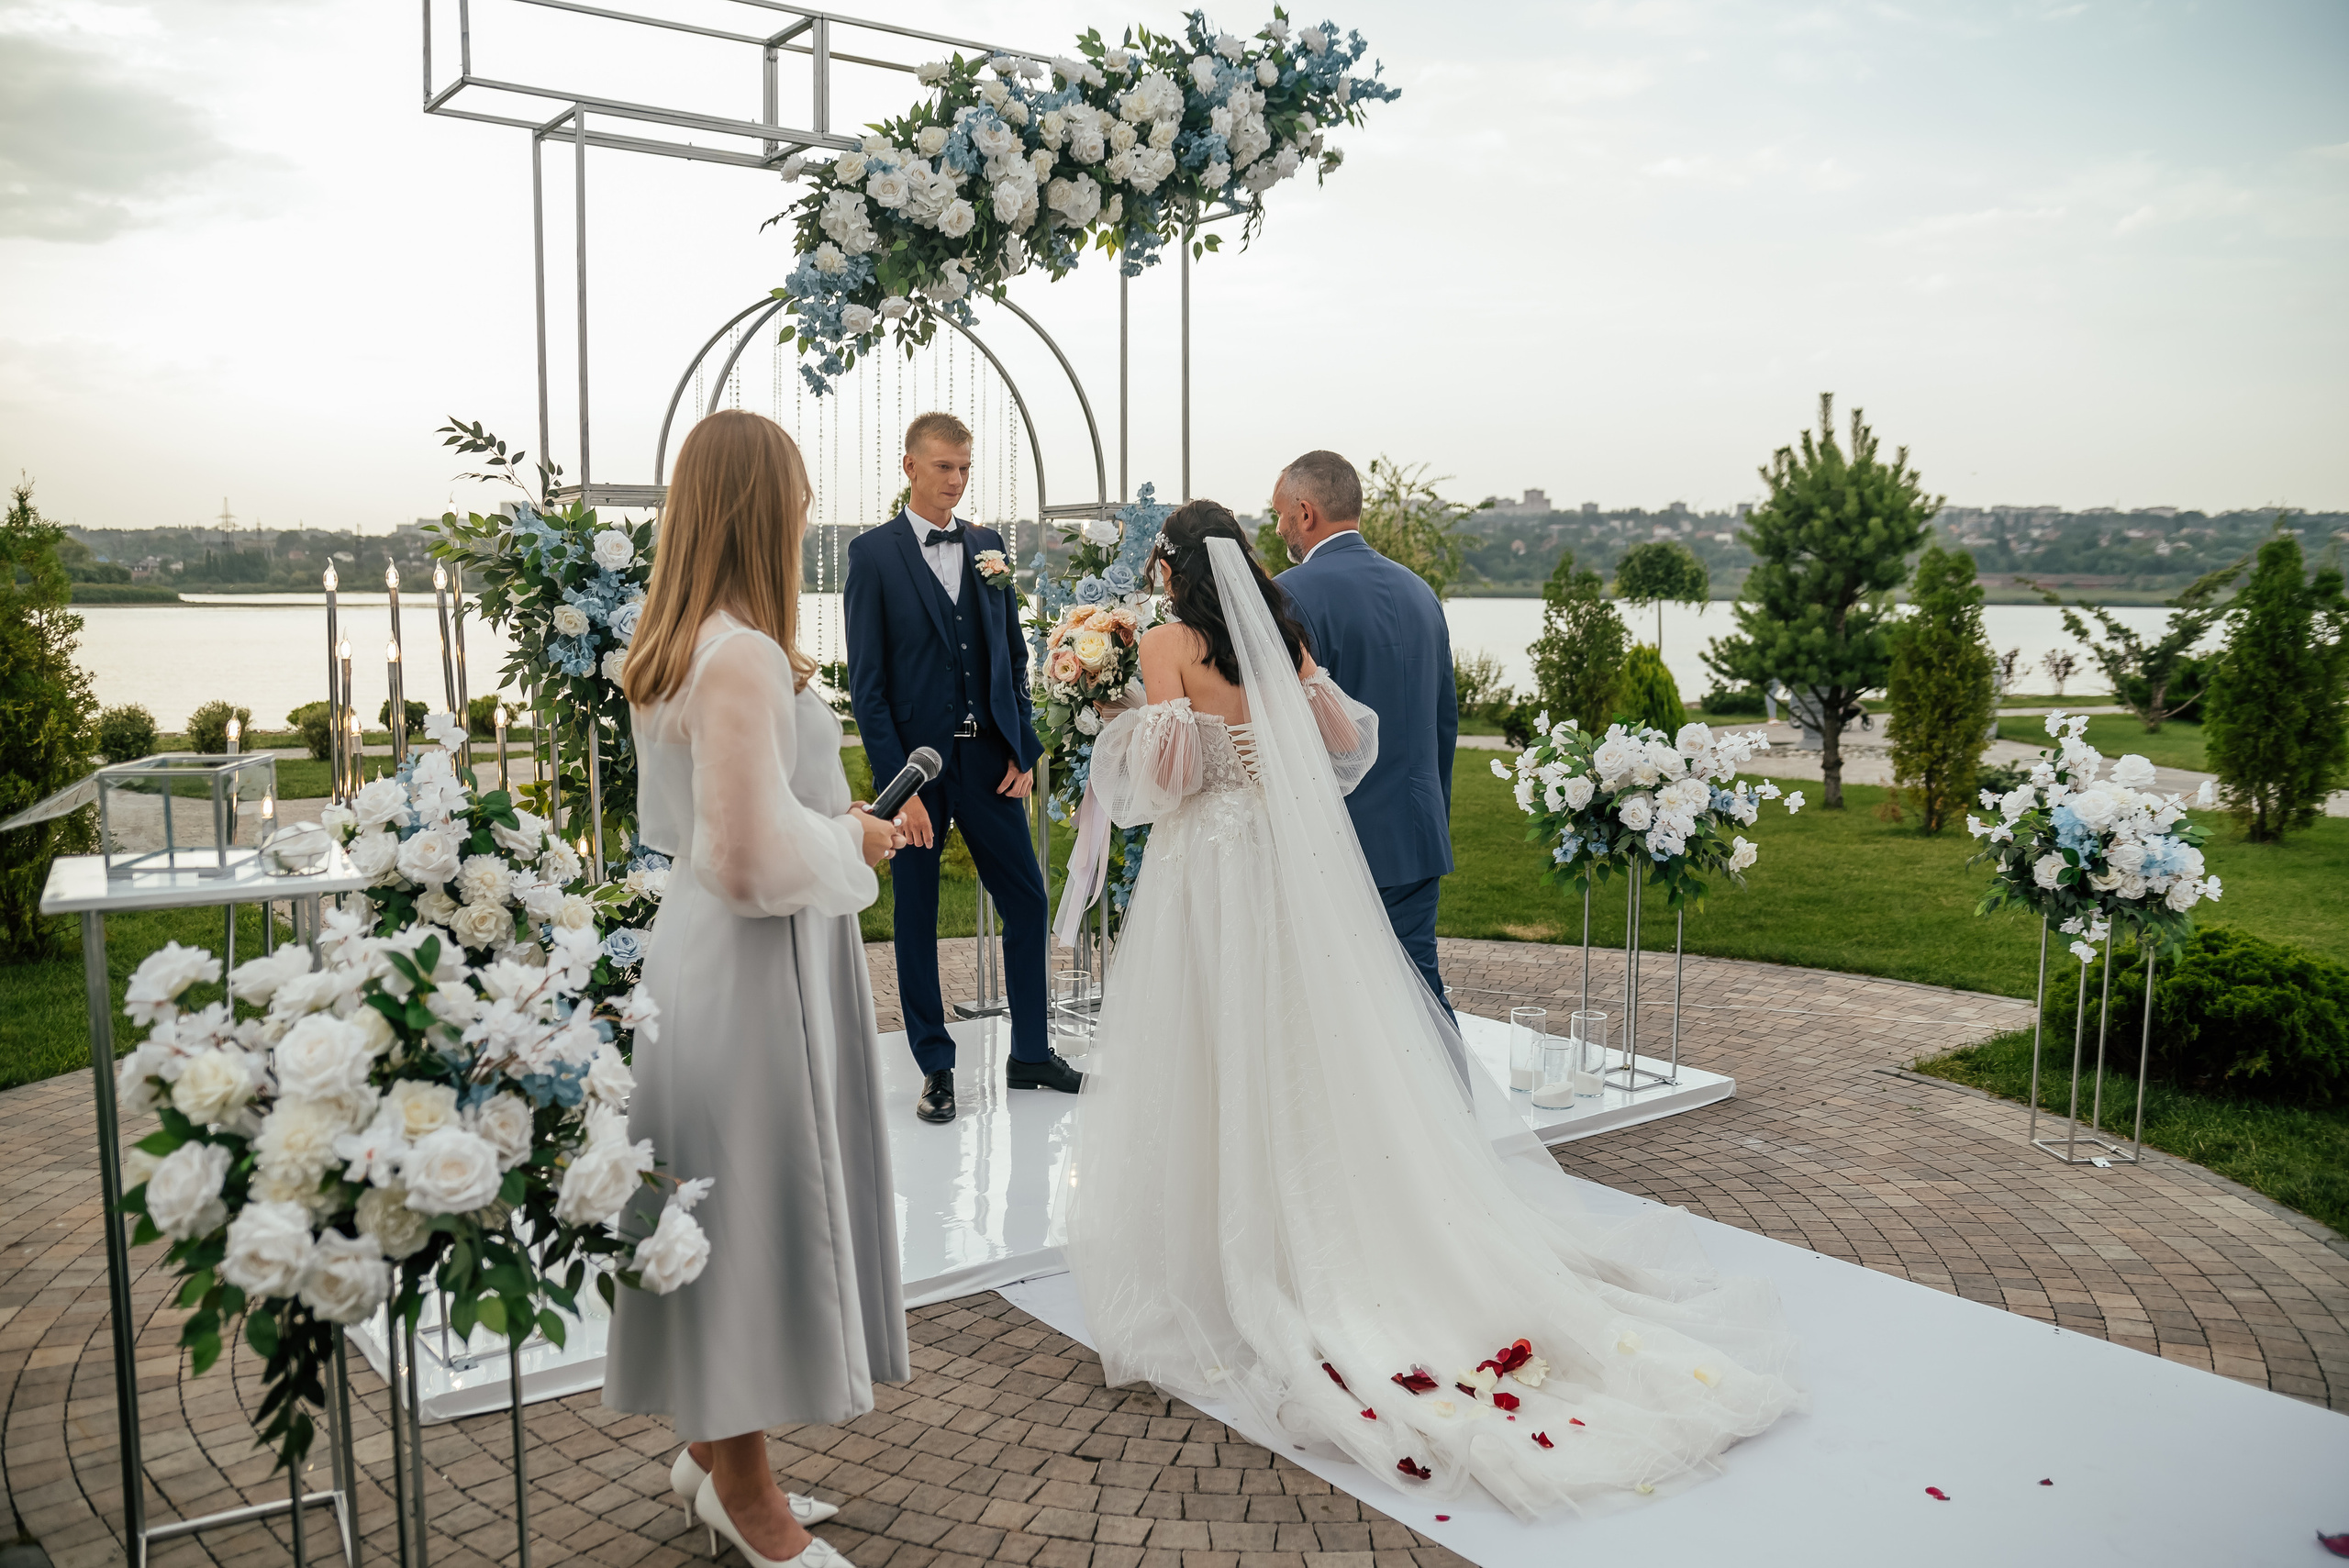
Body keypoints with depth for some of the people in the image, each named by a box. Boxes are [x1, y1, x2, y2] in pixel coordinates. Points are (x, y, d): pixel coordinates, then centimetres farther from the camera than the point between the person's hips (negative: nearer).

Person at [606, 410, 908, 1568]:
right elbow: (754, 858, -26)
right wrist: (852, 844, -9)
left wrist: (831, 824, 15)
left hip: (701, 944, 10)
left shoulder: (672, 649, 8)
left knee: (740, 1205, 20)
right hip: (755, 965, -10)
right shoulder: (746, 658, -23)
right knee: (757, 1202, 4)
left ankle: (713, 1447, 36)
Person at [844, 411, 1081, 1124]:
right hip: (914, 761, -4)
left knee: (1027, 903, 8)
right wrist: (898, 783, -13)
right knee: (916, 919, 7)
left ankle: (1030, 1054, 24)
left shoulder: (988, 547, 8)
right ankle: (936, 1068, 22)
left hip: (988, 759, 4)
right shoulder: (874, 552, -5)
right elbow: (867, 680, -8)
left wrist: (1025, 751, 5)